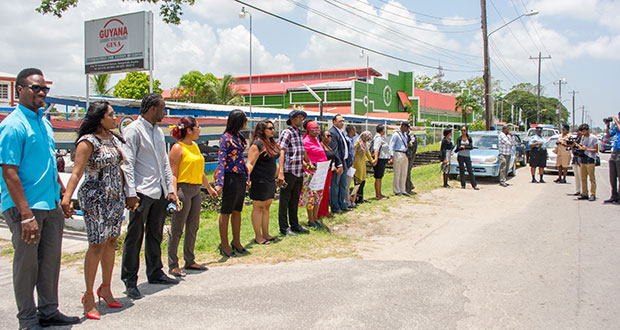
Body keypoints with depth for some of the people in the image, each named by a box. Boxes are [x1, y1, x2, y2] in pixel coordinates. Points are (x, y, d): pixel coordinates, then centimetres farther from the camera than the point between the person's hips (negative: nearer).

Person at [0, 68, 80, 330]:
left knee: (50, 259, 14)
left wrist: (63, 193, 19)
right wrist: (26, 214, -23)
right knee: (27, 263, 4)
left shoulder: (44, 122, 11)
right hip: (25, 208, -8)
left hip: (51, 205, 8)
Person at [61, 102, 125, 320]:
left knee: (111, 241, 10)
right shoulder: (88, 141, -11)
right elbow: (77, 172, -19)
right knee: (97, 244, -6)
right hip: (95, 198, -7)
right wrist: (67, 198, -30)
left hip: (115, 197, 7)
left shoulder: (113, 138, 11)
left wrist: (128, 194, 23)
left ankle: (106, 288, 21)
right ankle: (89, 296, 5)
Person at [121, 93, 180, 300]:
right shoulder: (133, 130, -7)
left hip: (159, 192, 8)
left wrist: (170, 189, 14)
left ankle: (155, 273, 26)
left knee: (155, 235, 15)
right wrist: (130, 193, -18)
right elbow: (127, 164, -12)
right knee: (135, 237, -3)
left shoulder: (158, 131, 17)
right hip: (142, 193, -8)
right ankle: (130, 280, 5)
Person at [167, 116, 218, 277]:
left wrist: (209, 187, 29)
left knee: (193, 227, 12)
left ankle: (189, 260, 23)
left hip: (196, 190, 8)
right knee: (177, 229, -2)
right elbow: (173, 174, -14)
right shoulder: (178, 147, -9)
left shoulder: (195, 146, 15)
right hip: (183, 189, -8)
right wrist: (174, 195, -22)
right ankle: (173, 265, 5)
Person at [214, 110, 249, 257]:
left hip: (240, 177, 8)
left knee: (237, 211, 15)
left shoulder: (239, 136, 12)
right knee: (226, 211, 2)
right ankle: (224, 244, 11)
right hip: (231, 177, -8)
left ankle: (236, 242, 26)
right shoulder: (226, 137, -12)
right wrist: (219, 183, -24)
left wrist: (246, 176, 22)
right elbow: (221, 161, -17)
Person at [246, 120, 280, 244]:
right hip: (259, 181, -8)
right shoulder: (257, 144, -14)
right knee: (258, 207, 0)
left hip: (270, 181, 8)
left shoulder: (272, 143, 12)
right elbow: (250, 164, -19)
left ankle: (266, 234, 22)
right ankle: (258, 236, 8)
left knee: (266, 207, 13)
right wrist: (247, 179, -29)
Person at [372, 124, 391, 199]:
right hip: (379, 160, -10)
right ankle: (377, 195, -3)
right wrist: (376, 158, -36)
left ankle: (379, 194, 20)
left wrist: (388, 159, 32)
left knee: (380, 178, 14)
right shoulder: (378, 138, -13)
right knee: (378, 178, -6)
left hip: (383, 160, 10)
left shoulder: (382, 138, 20)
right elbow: (376, 149, -25)